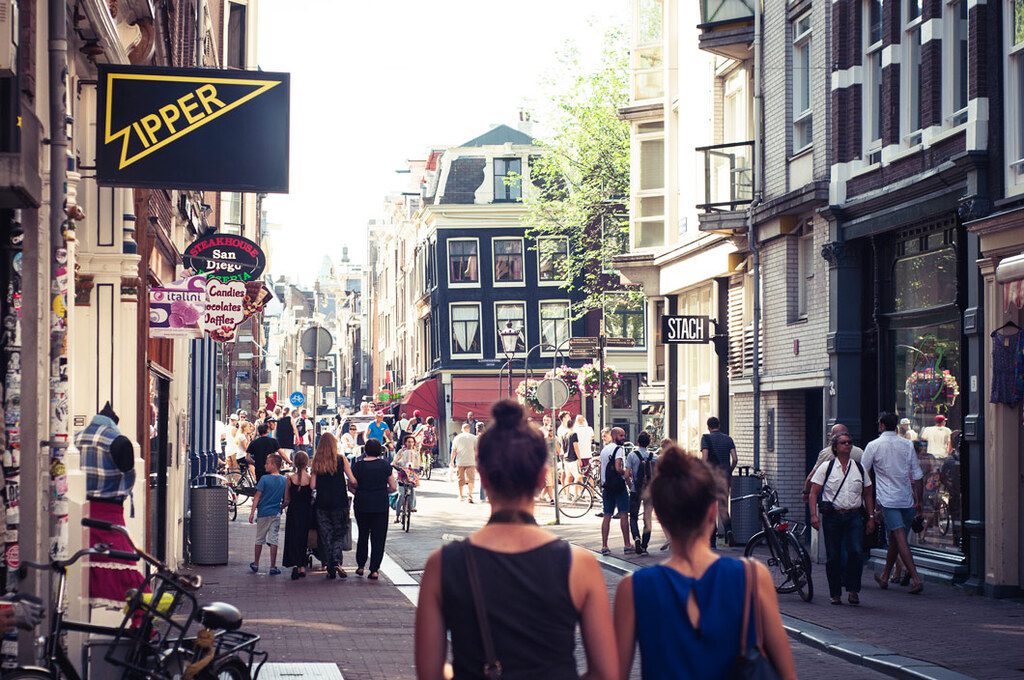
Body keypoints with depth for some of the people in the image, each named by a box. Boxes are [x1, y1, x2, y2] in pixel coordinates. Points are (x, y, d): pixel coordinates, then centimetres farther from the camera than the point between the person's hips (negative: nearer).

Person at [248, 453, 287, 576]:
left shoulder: (264, 479, -11)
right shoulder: (284, 480, 0)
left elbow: (257, 497, -11)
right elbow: (286, 499, 7)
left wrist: (252, 512, -8)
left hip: (263, 513, -2)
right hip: (276, 514, 2)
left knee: (259, 540, 11)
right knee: (273, 540, 3)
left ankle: (255, 564, 23)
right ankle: (273, 567, 1)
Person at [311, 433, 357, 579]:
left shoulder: (316, 462, 1)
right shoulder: (341, 460, -4)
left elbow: (312, 485, -2)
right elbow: (352, 480, -7)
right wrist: (352, 485, 15)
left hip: (322, 504, 2)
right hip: (340, 503, -1)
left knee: (325, 536, 9)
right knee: (339, 534, 8)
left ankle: (331, 569, 7)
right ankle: (337, 562, -14)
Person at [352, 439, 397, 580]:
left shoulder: (358, 465, -3)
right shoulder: (384, 464, -3)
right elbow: (393, 487, -2)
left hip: (362, 505, 1)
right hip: (381, 505, -1)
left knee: (363, 535, 18)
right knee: (378, 537, 4)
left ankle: (360, 566, 23)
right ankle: (374, 570, 0)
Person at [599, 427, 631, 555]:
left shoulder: (604, 450, 15)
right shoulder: (618, 449, -11)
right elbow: (618, 468, -22)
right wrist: (627, 473, -6)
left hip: (607, 486, 7)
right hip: (618, 485, -7)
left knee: (606, 516, 6)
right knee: (624, 514, -1)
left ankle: (604, 546, 4)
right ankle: (627, 545, 0)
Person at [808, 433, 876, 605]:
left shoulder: (859, 468, 11)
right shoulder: (826, 468, 3)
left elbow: (867, 494, 16)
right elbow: (814, 493, 0)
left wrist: (871, 517, 11)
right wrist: (814, 515, -10)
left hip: (854, 517, 1)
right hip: (832, 517, -1)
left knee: (856, 552, -14)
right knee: (833, 557, 1)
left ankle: (853, 590, -2)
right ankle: (835, 594, 10)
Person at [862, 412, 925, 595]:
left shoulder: (874, 445, -2)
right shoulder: (907, 445, 6)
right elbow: (917, 475, 6)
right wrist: (918, 501, 11)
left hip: (888, 500, -4)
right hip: (907, 500, 4)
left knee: (900, 538, -10)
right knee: (894, 539, 16)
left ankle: (916, 578, -21)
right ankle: (884, 577, 27)